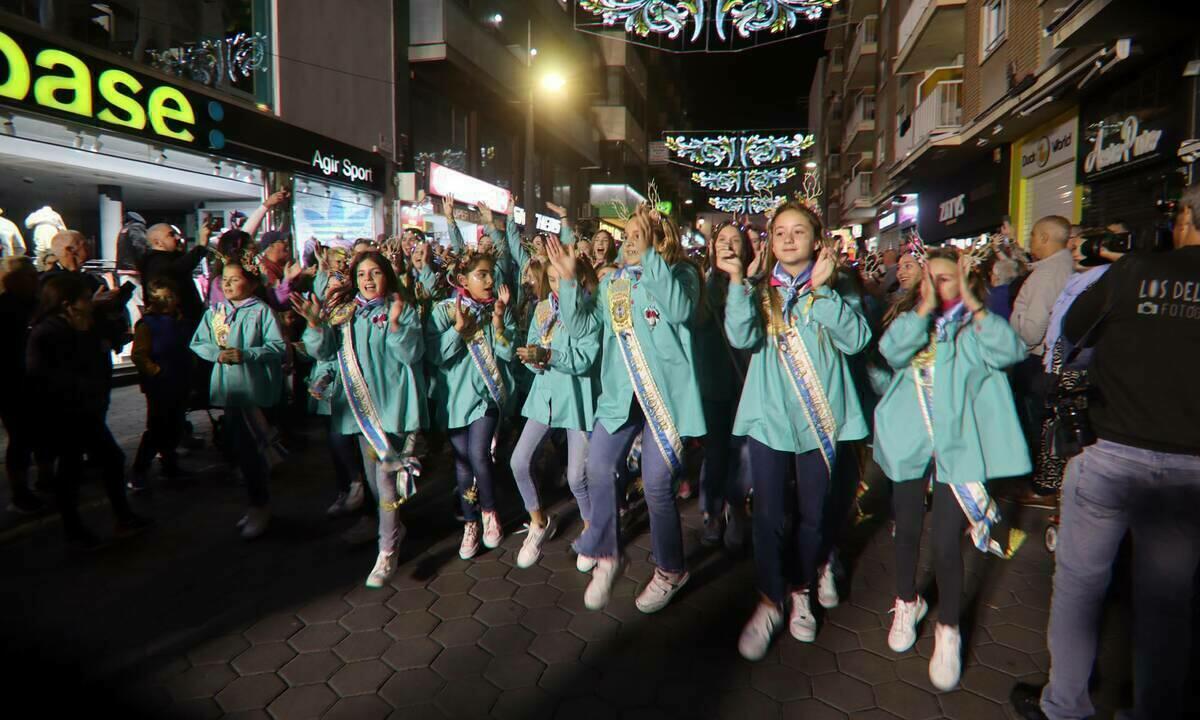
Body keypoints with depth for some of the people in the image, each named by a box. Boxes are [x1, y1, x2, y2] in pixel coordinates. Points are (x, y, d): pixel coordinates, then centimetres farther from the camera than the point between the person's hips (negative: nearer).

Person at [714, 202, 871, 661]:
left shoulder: (834, 289, 3)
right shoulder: (761, 291, 4)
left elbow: (855, 339, -13)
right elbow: (742, 338, -14)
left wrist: (823, 289, -19)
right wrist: (736, 280, -22)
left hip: (820, 416, 1)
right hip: (769, 414, 0)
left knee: (811, 513, 12)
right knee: (769, 515, 0)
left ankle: (800, 592, 35)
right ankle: (769, 601, 19)